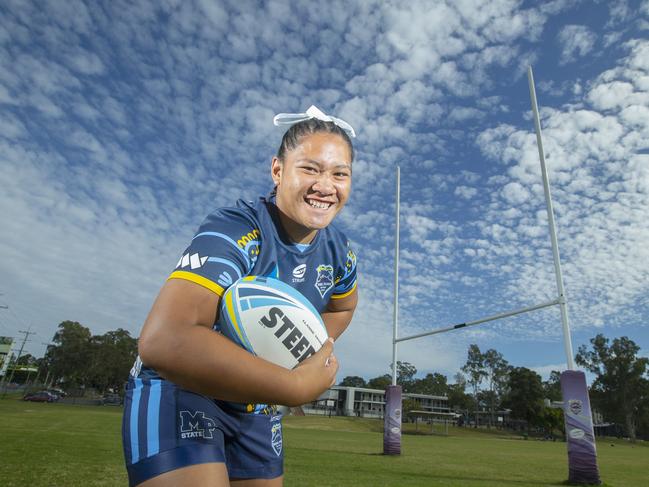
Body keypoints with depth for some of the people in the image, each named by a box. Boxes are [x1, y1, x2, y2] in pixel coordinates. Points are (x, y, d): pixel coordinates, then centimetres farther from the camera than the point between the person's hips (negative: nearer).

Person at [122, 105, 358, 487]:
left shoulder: (338, 251, -5)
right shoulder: (235, 231, -28)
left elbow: (342, 307, 17)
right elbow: (163, 341, -41)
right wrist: (296, 387, -35)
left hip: (257, 409, 7)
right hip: (177, 391, -6)